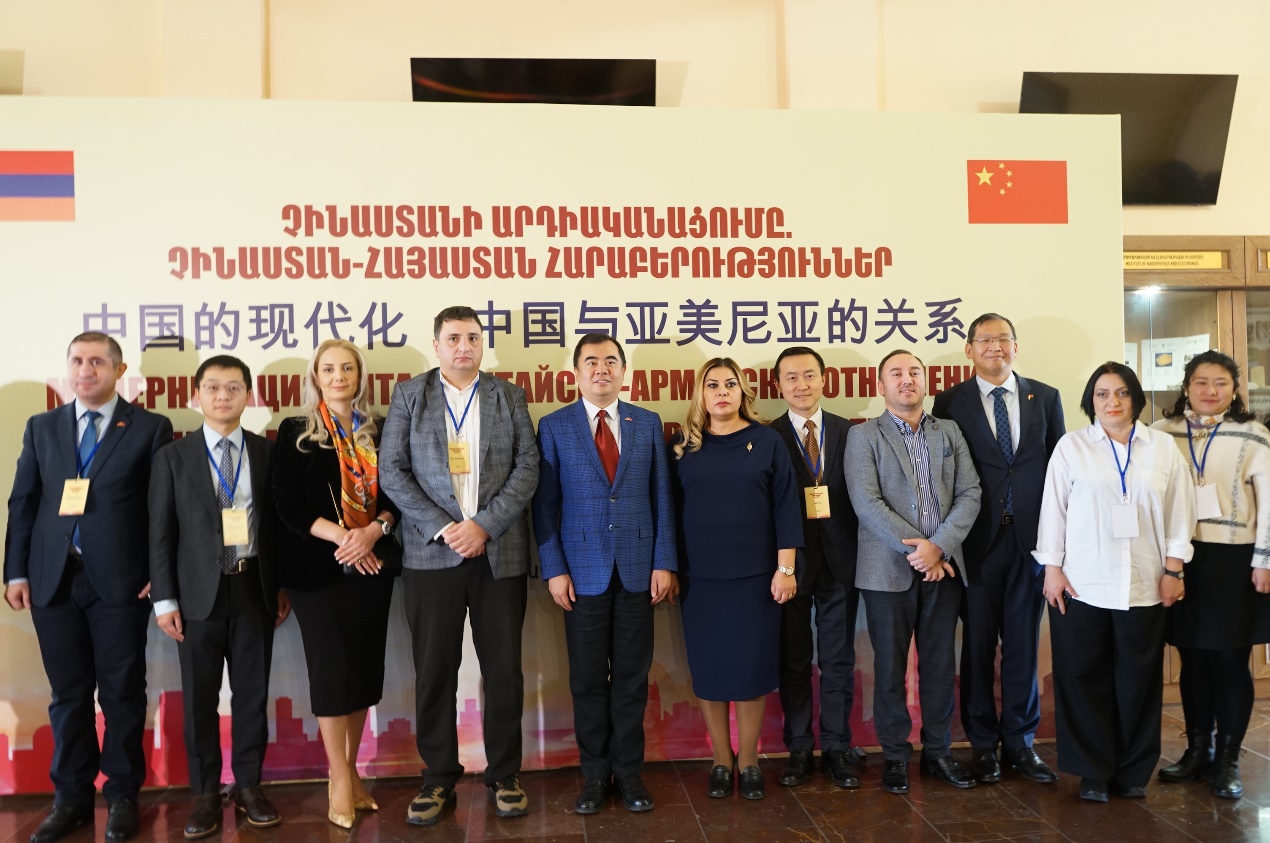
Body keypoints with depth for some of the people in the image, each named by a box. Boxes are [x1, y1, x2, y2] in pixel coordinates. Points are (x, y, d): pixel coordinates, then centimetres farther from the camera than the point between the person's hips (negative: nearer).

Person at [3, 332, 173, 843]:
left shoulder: (150, 428, 1)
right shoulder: (41, 427, 12)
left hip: (121, 580, -3)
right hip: (53, 579, 3)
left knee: (122, 691, 6)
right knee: (68, 693, 11)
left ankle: (123, 795, 20)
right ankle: (71, 797, 25)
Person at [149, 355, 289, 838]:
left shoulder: (267, 452, 4)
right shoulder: (173, 456, 2)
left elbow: (277, 522, 6)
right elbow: (161, 533, 0)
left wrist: (282, 586, 4)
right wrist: (165, 599, -5)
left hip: (255, 590, 1)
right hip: (199, 594, -1)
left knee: (252, 694, 9)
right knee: (200, 699, 8)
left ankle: (249, 785, 24)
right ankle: (205, 793, 22)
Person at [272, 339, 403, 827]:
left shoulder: (379, 432, 9)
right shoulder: (295, 433, 1)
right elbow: (288, 502, -6)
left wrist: (374, 530, -15)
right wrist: (341, 536, -16)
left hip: (372, 564, 3)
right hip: (318, 566, -3)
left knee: (364, 667, 7)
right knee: (332, 668, 0)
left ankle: (350, 770, 22)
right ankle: (340, 778, 13)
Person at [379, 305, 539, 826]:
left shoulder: (509, 396, 8)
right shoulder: (409, 396, 6)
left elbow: (527, 466, 0)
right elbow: (391, 471, -1)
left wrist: (485, 525, -11)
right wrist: (442, 528, -10)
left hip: (499, 553, 1)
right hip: (432, 554, 0)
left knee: (504, 669, 6)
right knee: (434, 671, 5)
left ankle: (503, 776, 21)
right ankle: (439, 778, 21)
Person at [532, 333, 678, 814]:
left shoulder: (648, 424, 7)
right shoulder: (554, 427, 2)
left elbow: (662, 497, 5)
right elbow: (545, 503, -1)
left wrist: (664, 562, -2)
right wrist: (554, 570, -7)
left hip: (638, 570, 1)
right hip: (583, 571, -1)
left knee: (632, 677, 8)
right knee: (588, 680, 8)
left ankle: (629, 771, 22)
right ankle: (595, 773, 23)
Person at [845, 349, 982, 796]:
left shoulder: (950, 433, 11)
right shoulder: (863, 436, -1)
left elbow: (969, 494, 2)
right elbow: (867, 503, -11)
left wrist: (938, 546, -12)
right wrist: (915, 549, -16)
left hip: (943, 566, 3)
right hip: (889, 569, -3)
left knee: (939, 664, 11)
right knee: (890, 667, 6)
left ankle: (937, 750, 26)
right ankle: (895, 755, 20)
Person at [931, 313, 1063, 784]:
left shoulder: (1045, 398, 7)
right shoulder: (950, 403, 1)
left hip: (1031, 538, 2)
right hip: (977, 541, -1)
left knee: (1023, 642, 9)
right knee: (978, 643, 6)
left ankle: (1019, 740, 23)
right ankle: (984, 743, 20)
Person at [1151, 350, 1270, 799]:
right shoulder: (1162, 434, 5)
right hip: (1182, 560, 2)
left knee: (1231, 661, 3)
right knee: (1193, 660, 10)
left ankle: (1228, 760, 16)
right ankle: (1197, 749, 23)